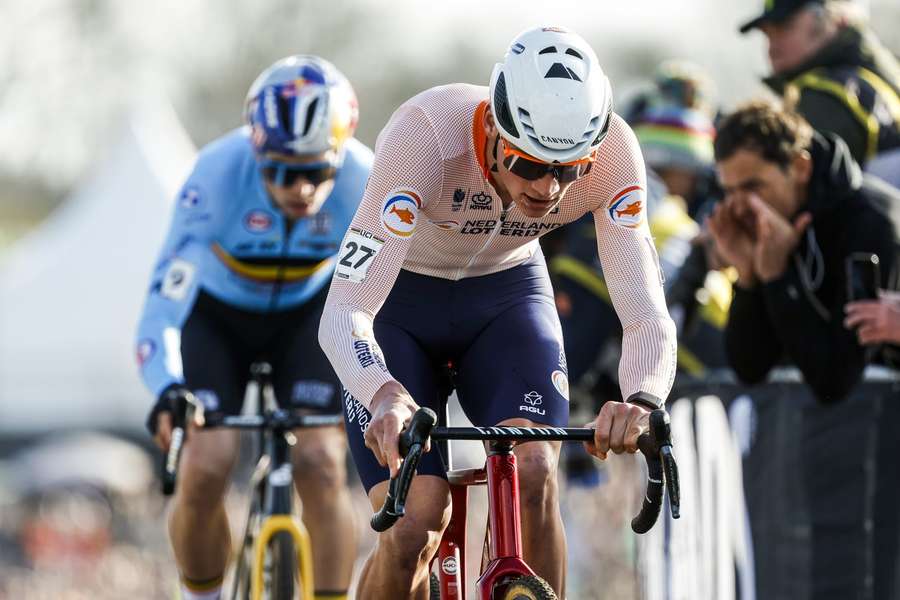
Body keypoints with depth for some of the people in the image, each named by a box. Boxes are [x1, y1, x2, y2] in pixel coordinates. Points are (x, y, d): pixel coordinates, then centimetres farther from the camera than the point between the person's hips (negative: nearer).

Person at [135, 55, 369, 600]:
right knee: (205, 469, -18)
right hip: (218, 314, -1)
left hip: (309, 312, 1)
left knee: (322, 465, -19)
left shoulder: (365, 182, -30)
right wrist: (168, 390, -56)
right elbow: (167, 293, -40)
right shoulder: (219, 175, -35)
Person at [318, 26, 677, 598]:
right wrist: (386, 397, -60)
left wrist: (642, 401, -50)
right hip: (397, 300, -2)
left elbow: (648, 319, -28)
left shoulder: (612, 152, -28)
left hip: (506, 293, 2)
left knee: (533, 473, -26)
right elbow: (343, 315, -40)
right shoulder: (427, 137, -37)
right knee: (413, 533, -17)